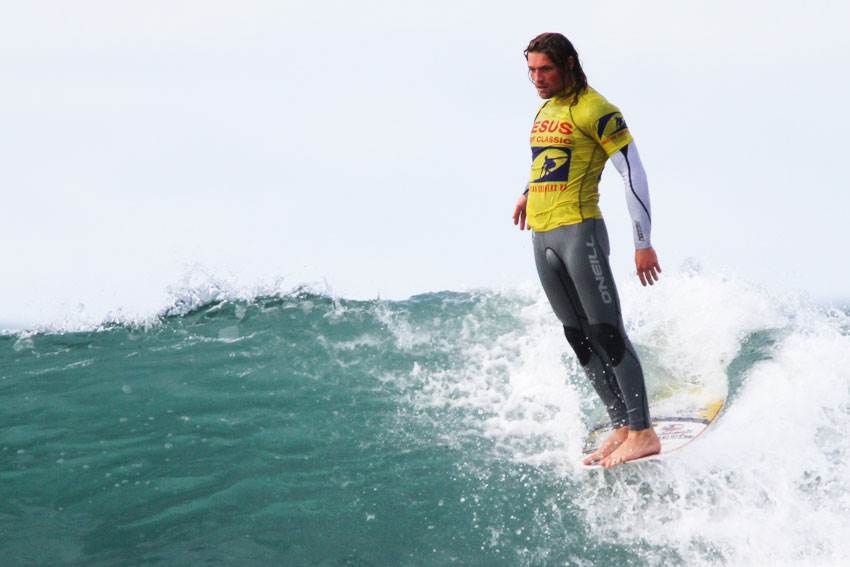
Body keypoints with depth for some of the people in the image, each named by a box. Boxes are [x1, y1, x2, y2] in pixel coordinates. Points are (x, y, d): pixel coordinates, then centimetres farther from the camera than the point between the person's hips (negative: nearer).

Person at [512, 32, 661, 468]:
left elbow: (633, 172, -12)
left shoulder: (592, 109, -8)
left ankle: (643, 434, -11)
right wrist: (529, 191, 34)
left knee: (606, 334, -11)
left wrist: (643, 243, -16)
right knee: (580, 340, 6)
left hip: (579, 232, -8)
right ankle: (621, 429, 10)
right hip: (541, 237, 8)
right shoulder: (544, 110, 17)